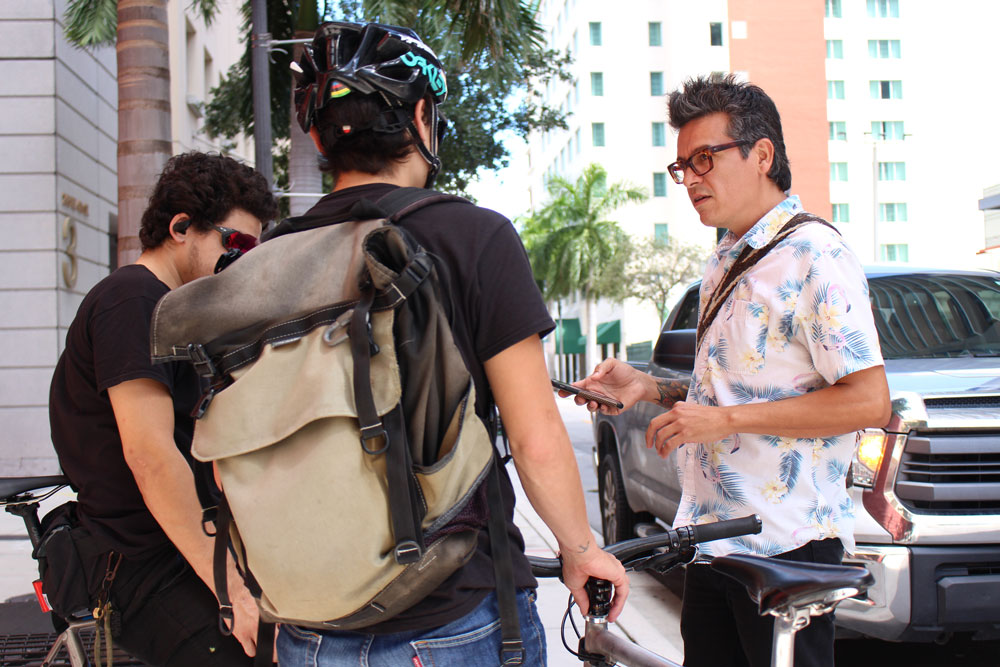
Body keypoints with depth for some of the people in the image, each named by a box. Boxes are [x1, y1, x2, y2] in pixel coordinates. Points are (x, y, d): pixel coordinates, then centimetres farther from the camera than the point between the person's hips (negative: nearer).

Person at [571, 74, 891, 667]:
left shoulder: (813, 254, -12)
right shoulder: (726, 263, 17)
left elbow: (869, 401, -20)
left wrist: (724, 420, -20)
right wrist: (649, 388, 9)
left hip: (785, 546, -8)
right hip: (712, 541, 8)